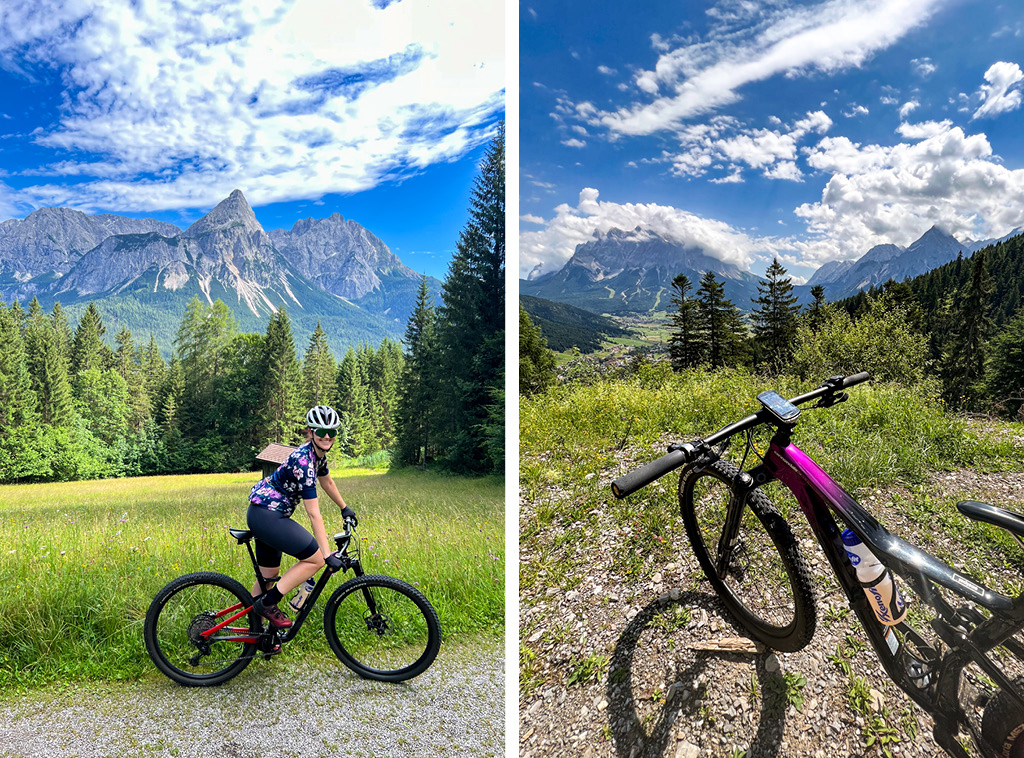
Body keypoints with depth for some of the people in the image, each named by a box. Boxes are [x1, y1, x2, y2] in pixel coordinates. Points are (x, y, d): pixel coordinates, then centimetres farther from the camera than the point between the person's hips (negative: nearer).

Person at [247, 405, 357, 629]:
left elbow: (327, 482, 24)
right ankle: (267, 604, -2)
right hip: (266, 515, -10)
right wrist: (328, 554, -24)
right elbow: (314, 514, -25)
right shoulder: (304, 461, -25)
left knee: (270, 575, 18)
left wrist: (345, 509, 36)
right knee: (315, 559, -9)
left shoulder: (318, 454, 3)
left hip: (265, 514, 10)